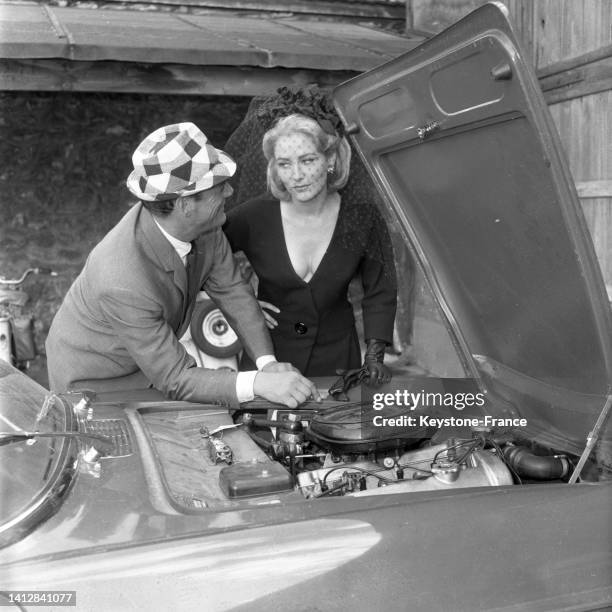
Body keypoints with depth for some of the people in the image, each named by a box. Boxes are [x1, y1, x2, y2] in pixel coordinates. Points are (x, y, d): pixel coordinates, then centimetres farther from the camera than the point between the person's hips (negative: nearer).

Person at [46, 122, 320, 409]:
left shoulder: (203, 224, -21)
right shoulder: (124, 284, -41)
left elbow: (231, 290, -8)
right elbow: (174, 378, -34)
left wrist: (267, 361, -19)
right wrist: (258, 384, -43)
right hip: (95, 382, -5)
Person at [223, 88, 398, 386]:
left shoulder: (361, 215, -13)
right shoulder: (255, 216, -17)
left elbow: (379, 293, -1)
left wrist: (374, 356, -5)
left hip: (336, 352, 1)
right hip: (268, 351, -1)